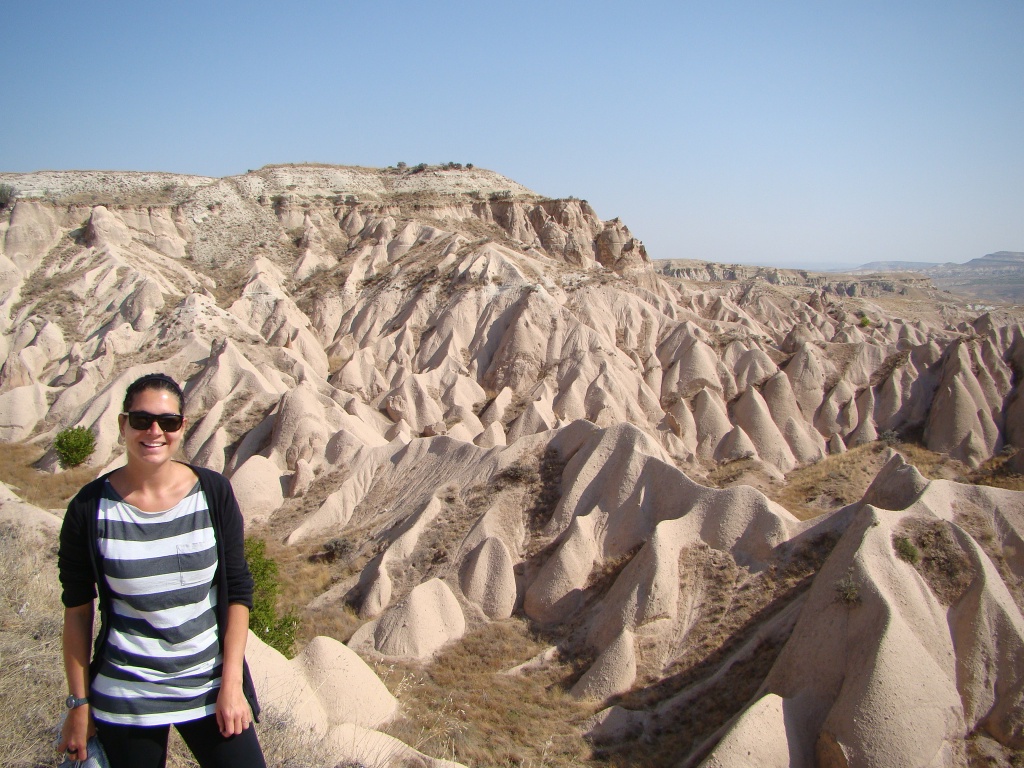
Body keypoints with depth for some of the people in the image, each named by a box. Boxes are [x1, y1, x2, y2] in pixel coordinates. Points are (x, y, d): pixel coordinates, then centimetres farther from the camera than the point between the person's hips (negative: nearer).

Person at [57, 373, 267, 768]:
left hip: (209, 687, 1)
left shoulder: (213, 492, -7)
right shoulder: (90, 507, -9)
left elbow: (238, 591, -3)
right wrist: (79, 704, 2)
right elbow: (77, 609, -1)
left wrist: (232, 683, -6)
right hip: (124, 698, 0)